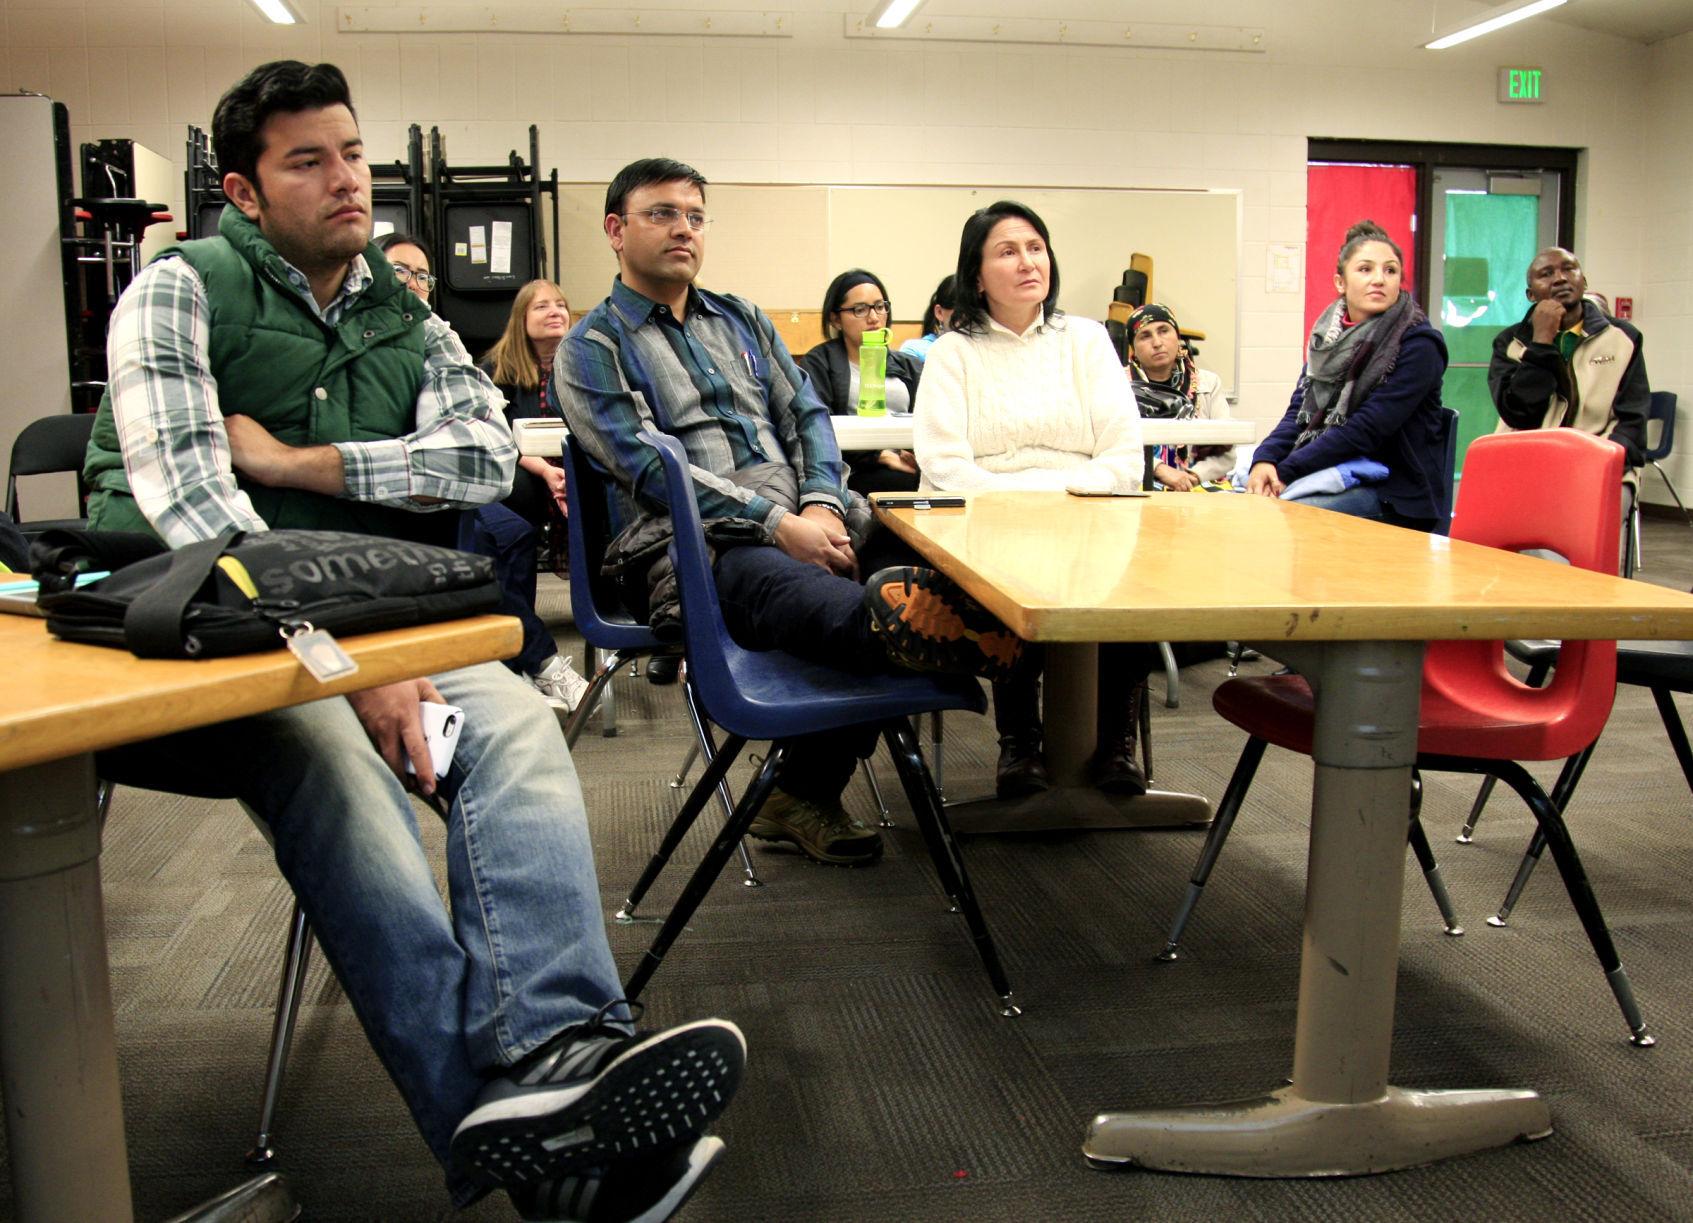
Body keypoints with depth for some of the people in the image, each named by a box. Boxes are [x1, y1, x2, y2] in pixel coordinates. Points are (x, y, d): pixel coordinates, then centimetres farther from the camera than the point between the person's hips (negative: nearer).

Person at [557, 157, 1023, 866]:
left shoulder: (741, 321, 27)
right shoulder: (592, 349, 8)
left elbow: (806, 414, 17)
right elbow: (647, 467, -6)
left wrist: (821, 503, -5)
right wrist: (777, 524, -17)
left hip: (805, 519, 5)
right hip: (694, 542, -5)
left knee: (919, 559, -25)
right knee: (795, 589, -39)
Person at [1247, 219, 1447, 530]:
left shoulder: (1418, 346, -10)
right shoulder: (1327, 335, 10)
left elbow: (1367, 429, -17)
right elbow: (1299, 411, 5)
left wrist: (1285, 471, -20)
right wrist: (1265, 460, -16)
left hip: (1394, 493, -6)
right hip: (1332, 473, 6)